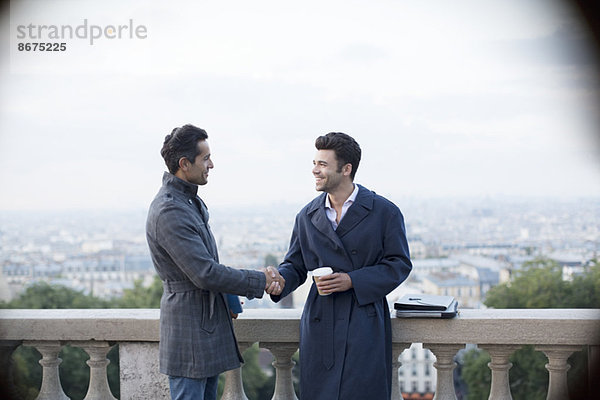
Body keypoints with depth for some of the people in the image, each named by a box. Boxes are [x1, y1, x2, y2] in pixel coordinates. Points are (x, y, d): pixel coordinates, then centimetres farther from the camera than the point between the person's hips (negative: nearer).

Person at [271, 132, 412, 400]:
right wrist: (279, 280, -10)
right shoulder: (307, 216, 11)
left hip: (365, 326, -3)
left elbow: (399, 264, -2)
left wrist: (352, 280, -14)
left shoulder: (384, 212, -1)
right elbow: (295, 265, 14)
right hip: (321, 325, 3)